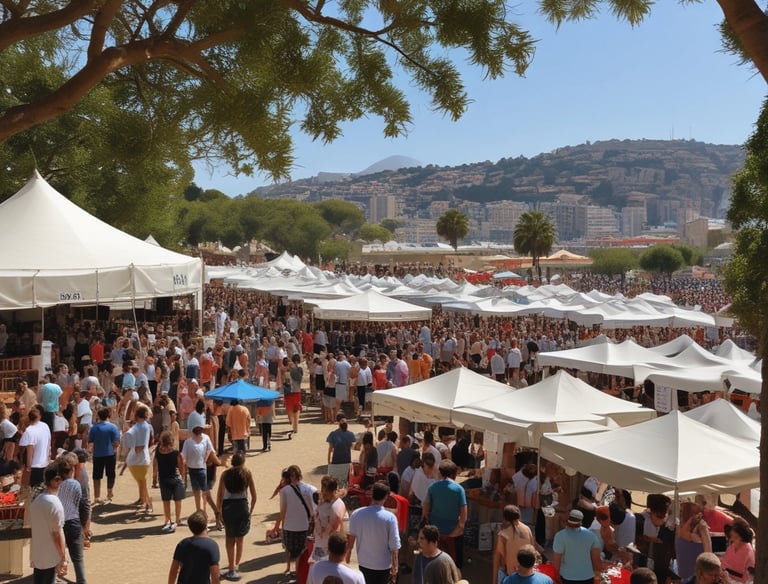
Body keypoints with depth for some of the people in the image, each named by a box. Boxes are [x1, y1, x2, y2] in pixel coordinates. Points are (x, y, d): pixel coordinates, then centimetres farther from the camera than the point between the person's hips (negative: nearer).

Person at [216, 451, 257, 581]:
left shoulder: (225, 474, 2)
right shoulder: (247, 473, -1)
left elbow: (219, 496, 0)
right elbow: (254, 496, 0)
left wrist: (218, 512, 9)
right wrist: (250, 511, 12)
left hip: (228, 507, 0)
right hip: (242, 506, 0)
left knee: (230, 540, 11)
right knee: (240, 539, 18)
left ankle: (232, 569, 8)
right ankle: (236, 565, 30)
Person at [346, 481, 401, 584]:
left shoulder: (357, 514, -13)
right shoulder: (390, 518, -21)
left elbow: (351, 537, 0)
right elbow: (394, 546, -16)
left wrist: (348, 554, 18)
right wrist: (395, 567, -3)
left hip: (364, 562, 3)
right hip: (383, 564, -2)